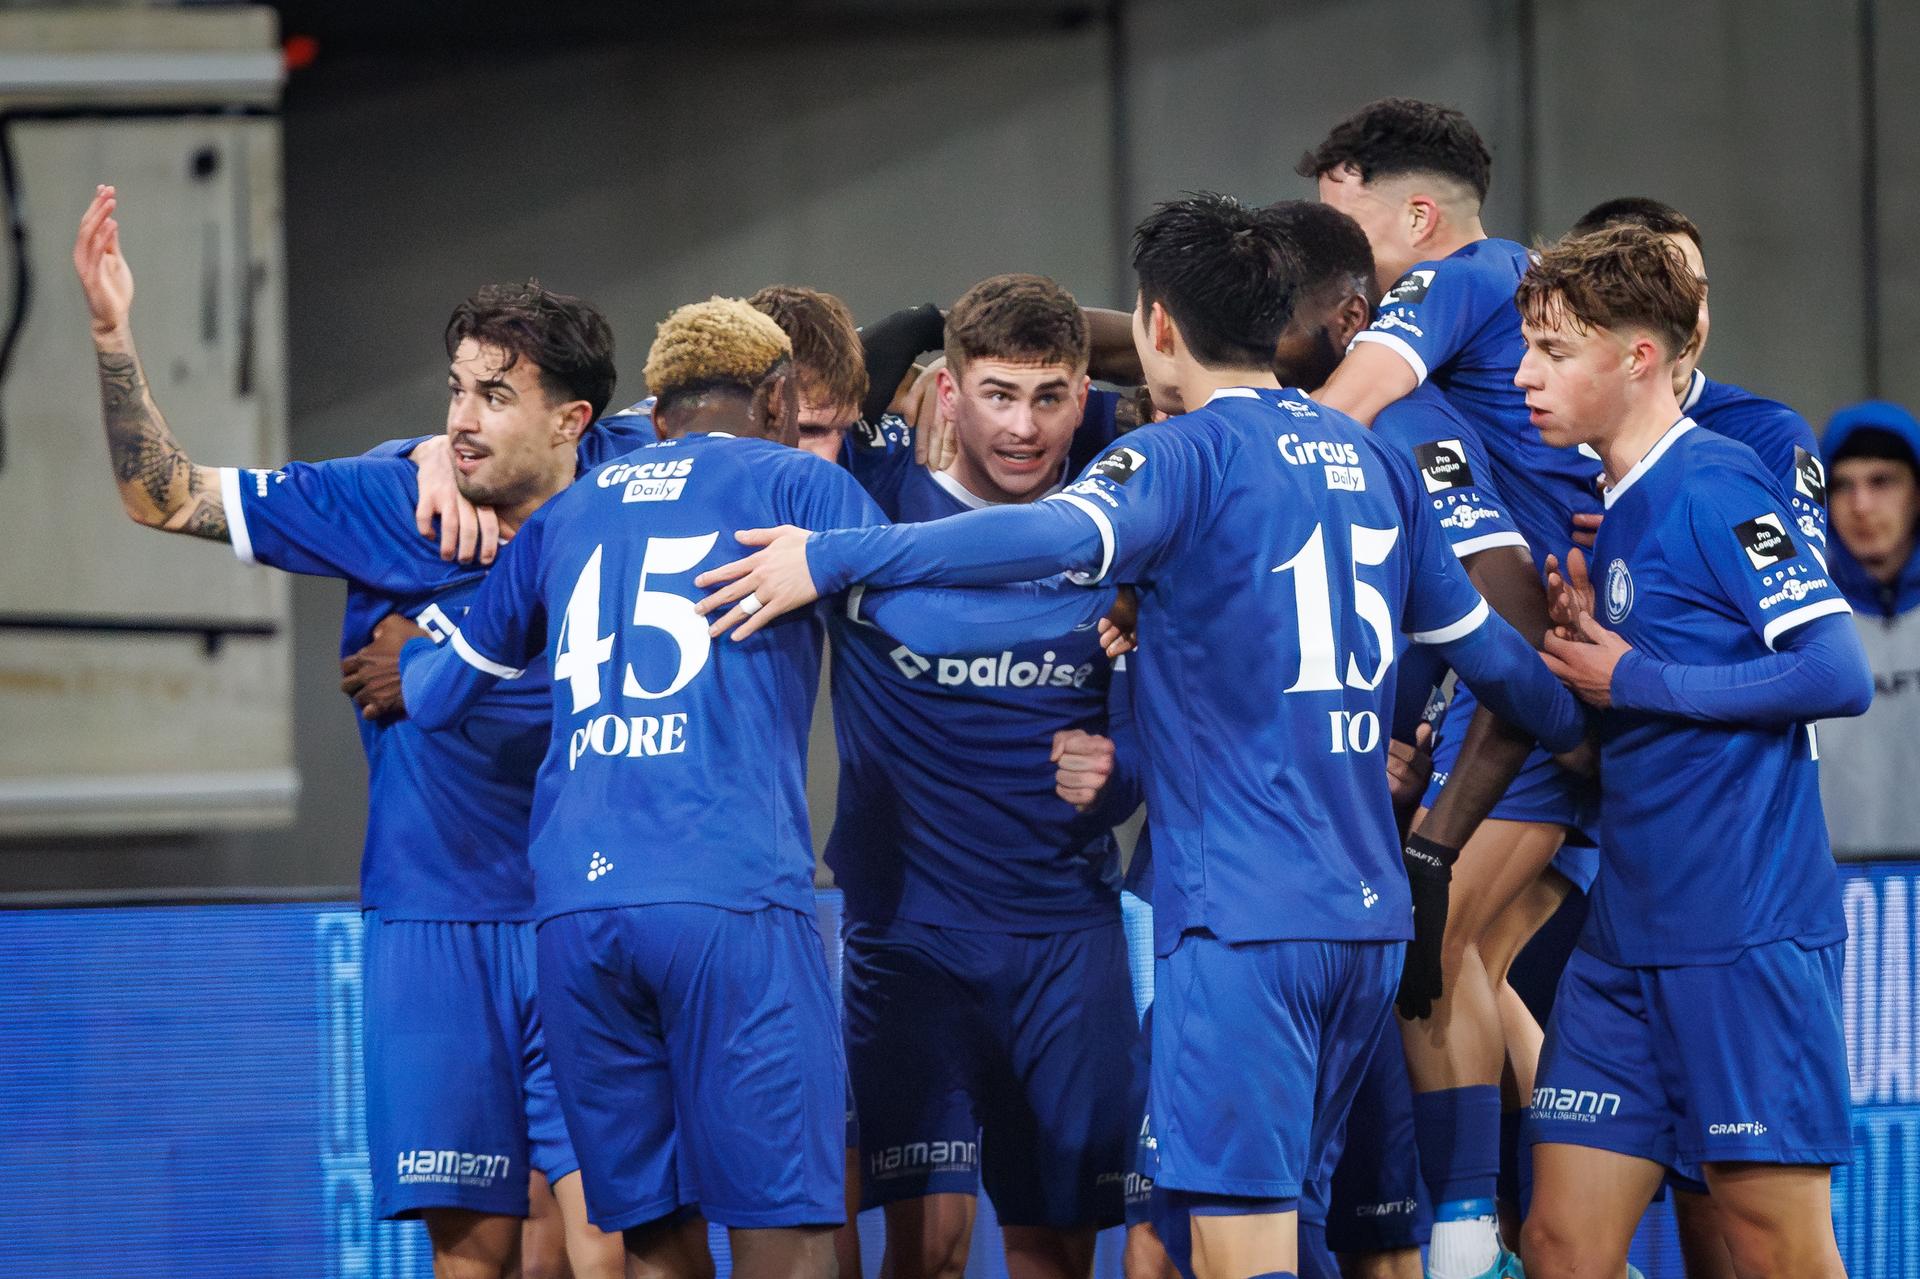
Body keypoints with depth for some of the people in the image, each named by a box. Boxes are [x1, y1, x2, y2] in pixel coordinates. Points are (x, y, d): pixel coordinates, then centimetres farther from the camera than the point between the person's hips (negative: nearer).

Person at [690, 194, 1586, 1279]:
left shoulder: (1188, 456, -7)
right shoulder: (1373, 464, 15)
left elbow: (1060, 536, -28)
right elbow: (1482, 641, 25)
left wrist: (830, 558, -27)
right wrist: (1579, 730, 45)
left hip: (1245, 917, -8)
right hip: (1368, 913, 8)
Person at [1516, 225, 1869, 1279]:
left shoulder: (1716, 487, -10)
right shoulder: (1616, 509, 17)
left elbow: (1838, 675, -18)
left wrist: (1633, 678, -12)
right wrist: (1584, 646, 6)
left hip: (1747, 936, -9)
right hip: (1628, 939, 9)